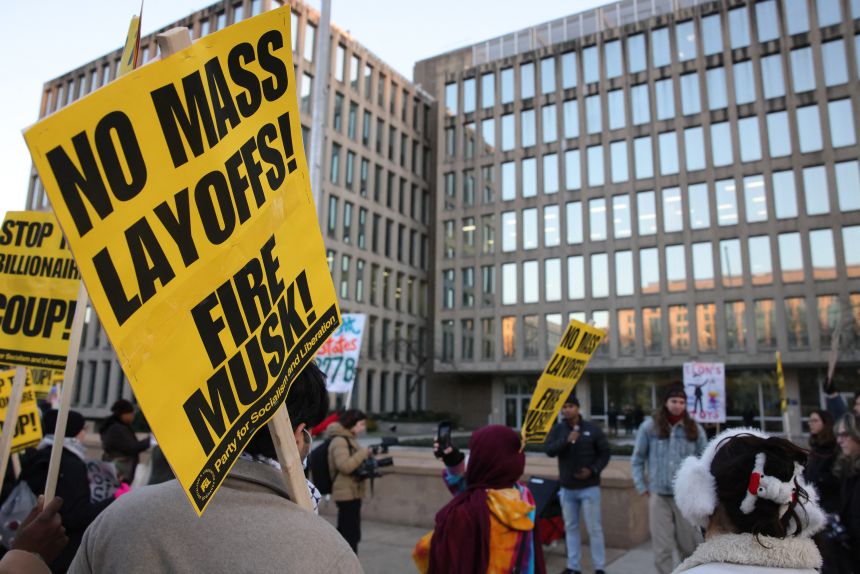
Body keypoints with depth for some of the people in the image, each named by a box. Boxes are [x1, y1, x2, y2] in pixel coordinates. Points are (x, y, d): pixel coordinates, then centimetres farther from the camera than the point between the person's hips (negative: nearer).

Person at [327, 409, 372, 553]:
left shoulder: (349, 439, 15)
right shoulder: (339, 441, -15)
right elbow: (345, 466, -26)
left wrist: (368, 463, 8)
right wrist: (364, 453, -19)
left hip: (352, 493, 10)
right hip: (347, 494, -10)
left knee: (350, 534, 16)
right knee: (350, 534, -6)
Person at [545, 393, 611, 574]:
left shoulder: (592, 428, -4)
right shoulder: (558, 429, 0)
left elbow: (605, 452, 1)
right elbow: (548, 450, -13)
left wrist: (593, 470, -14)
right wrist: (566, 440, -28)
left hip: (589, 487, -2)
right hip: (567, 488, 3)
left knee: (594, 528, 1)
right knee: (571, 528, 11)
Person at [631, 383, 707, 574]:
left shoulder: (695, 429, 3)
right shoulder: (649, 427, -2)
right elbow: (637, 460, 6)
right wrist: (642, 487, 4)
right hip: (659, 495, -1)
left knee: (690, 546, 11)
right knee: (662, 548, 3)